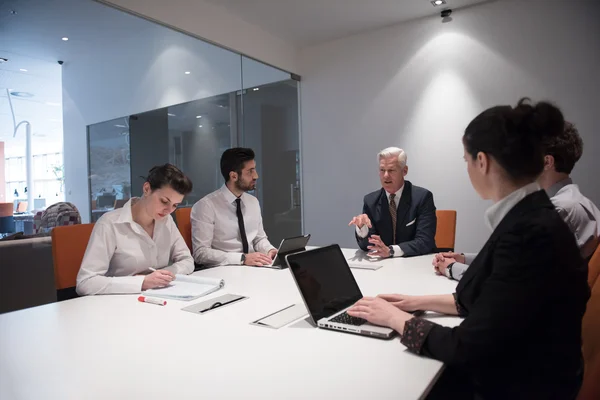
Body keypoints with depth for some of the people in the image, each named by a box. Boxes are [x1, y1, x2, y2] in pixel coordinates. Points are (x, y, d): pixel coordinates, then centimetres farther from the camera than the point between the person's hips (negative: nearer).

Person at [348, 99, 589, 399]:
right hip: (502, 369, 7)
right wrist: (422, 302, 7)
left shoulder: (530, 234, -29)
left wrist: (395, 318, -12)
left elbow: (467, 348, -24)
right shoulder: (527, 218, 0)